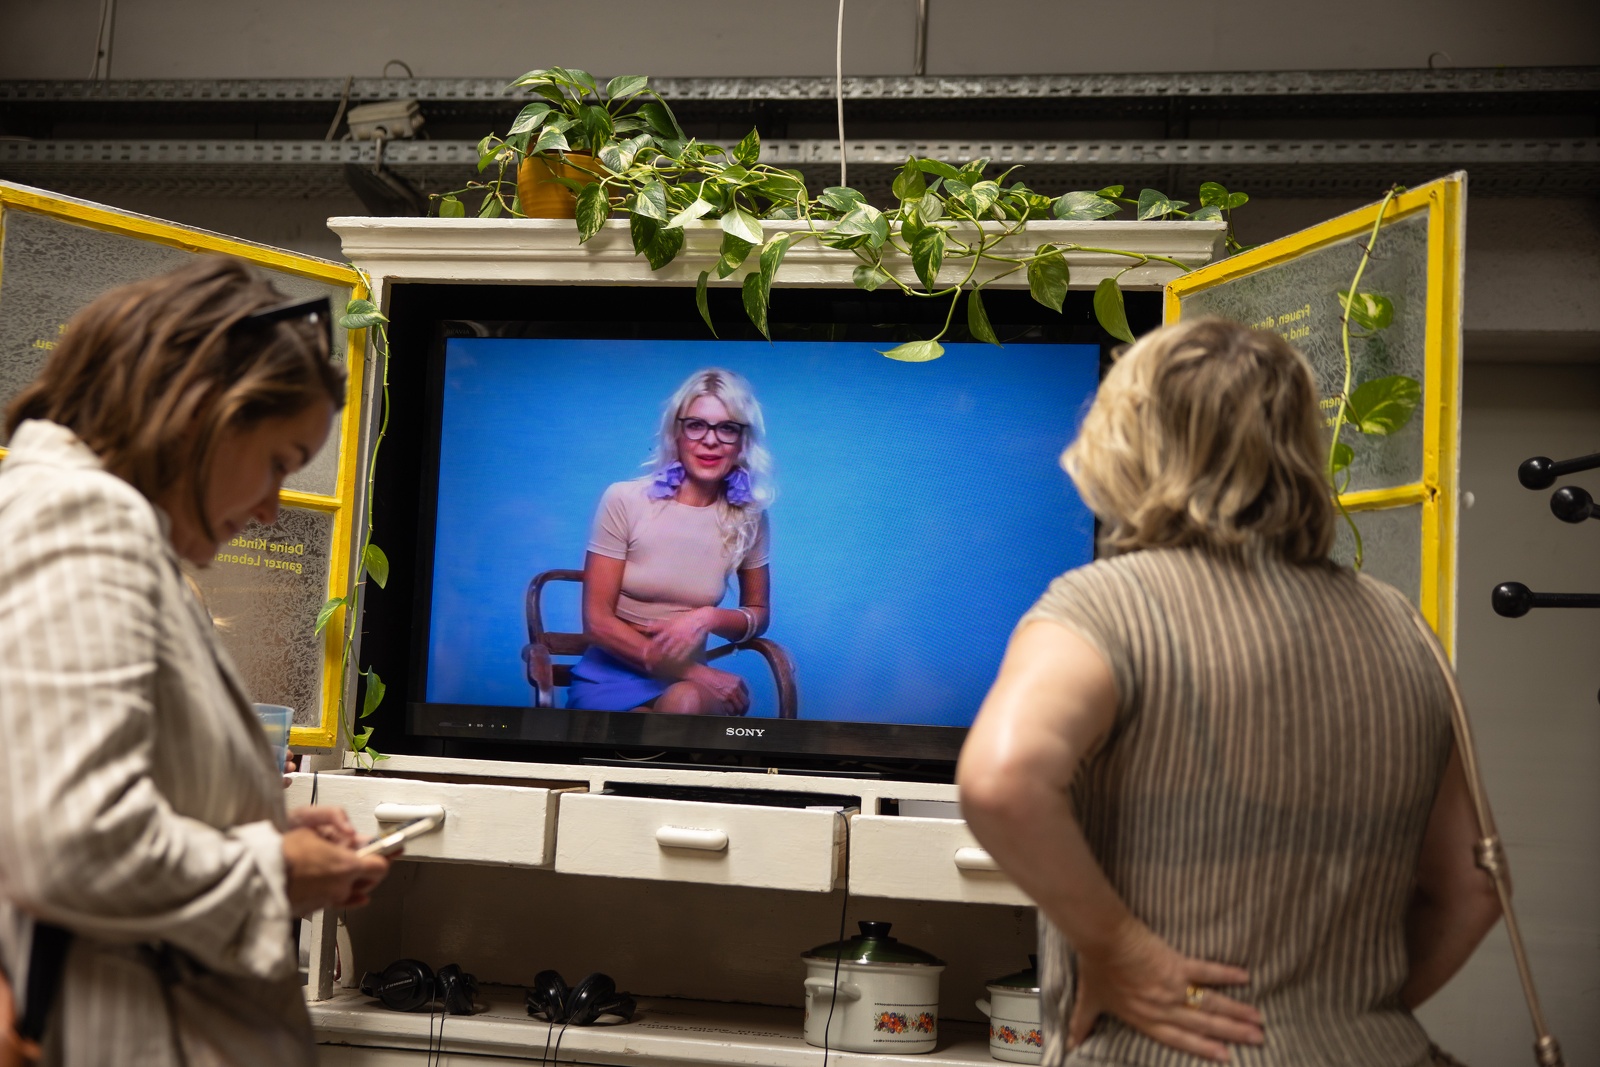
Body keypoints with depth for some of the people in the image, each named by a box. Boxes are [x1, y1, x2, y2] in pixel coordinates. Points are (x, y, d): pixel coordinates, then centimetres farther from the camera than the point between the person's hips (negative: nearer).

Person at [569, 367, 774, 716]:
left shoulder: (748, 518, 0)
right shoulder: (624, 500, -9)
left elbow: (758, 613, 12)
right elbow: (597, 621, -9)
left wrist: (707, 618, -12)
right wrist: (691, 672, -17)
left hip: (688, 681, 3)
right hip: (613, 676, -2)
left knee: (686, 703, -33)